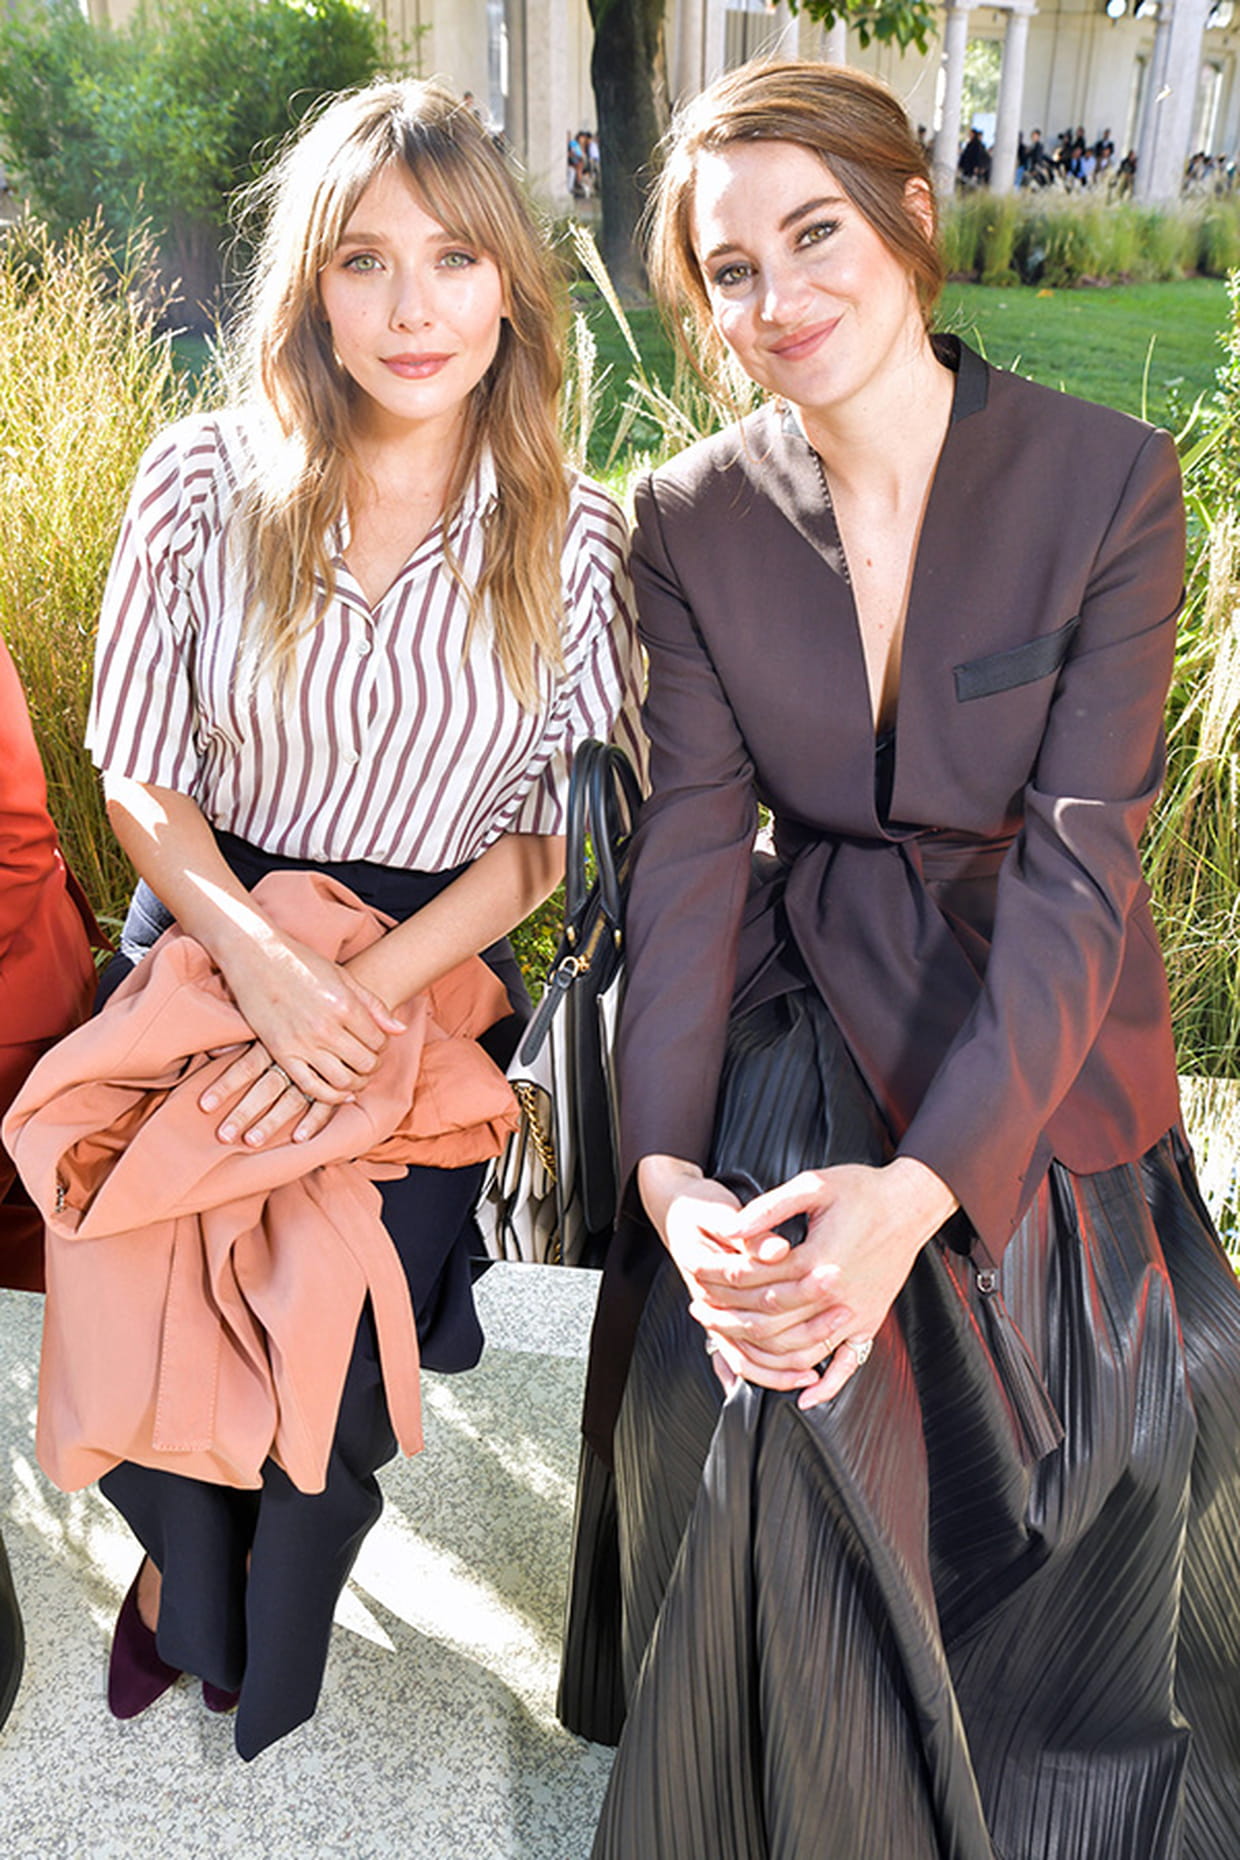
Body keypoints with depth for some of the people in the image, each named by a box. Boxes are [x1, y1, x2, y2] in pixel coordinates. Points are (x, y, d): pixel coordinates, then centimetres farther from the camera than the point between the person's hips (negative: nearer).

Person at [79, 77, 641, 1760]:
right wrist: (261, 958, -22)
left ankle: (264, 1657, 52)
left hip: (427, 987, 0)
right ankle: (178, 1567, 55)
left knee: (335, 1373, 16)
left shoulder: (574, 536, -9)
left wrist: (367, 991, -20)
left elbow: (544, 833, -7)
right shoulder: (209, 479, -9)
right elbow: (136, 772, -6)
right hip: (206, 957, 1)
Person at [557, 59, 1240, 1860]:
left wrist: (923, 1184, -29)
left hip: (1032, 1049, 0)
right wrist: (667, 1164, -24)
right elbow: (692, 843, -9)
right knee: (760, 1391, -21)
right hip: (803, 1017, 1)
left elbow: (1076, 859, -17)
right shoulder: (693, 519, -3)